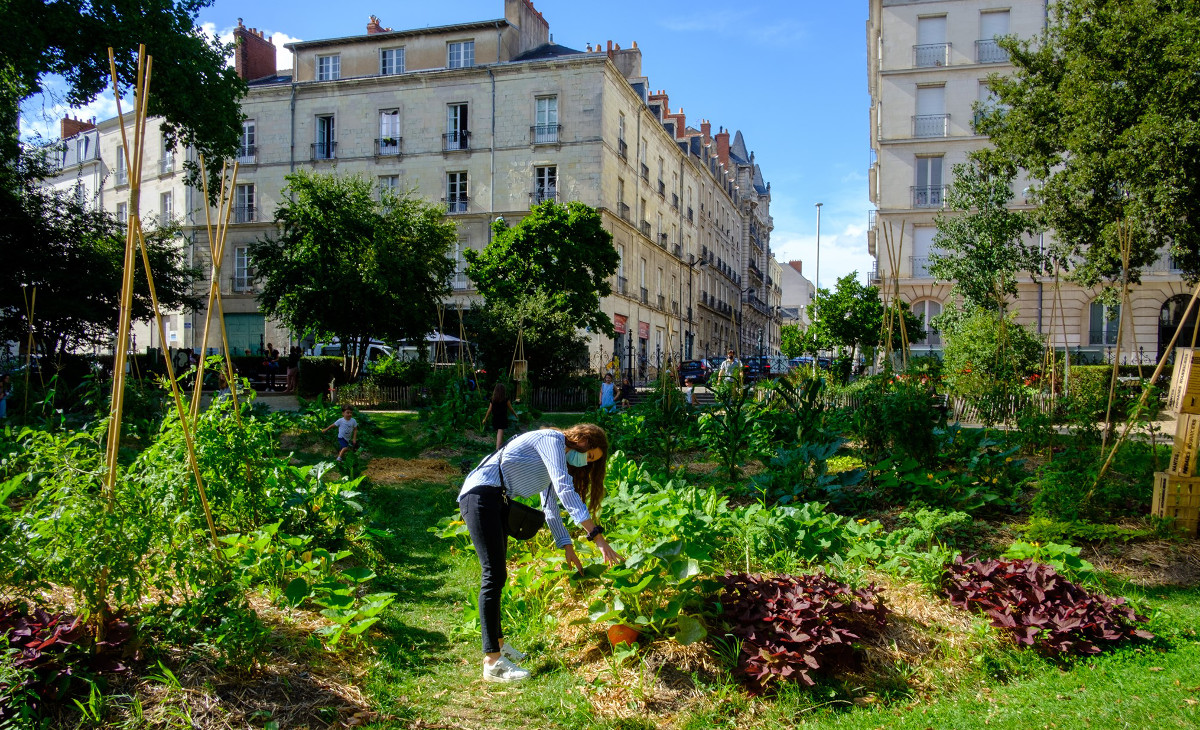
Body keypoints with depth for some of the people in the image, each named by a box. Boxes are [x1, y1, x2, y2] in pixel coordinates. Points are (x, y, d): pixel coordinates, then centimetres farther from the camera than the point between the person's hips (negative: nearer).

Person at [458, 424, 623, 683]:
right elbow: (565, 490, -23)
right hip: (480, 494, -11)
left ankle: (496, 642, 29)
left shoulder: (557, 458, 21)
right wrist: (597, 536, -28)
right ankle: (492, 663, -11)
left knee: (496, 576, 16)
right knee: (494, 576, -13)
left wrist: (567, 547, 24)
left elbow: (551, 508, 27)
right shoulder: (551, 440, -10)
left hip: (494, 502, 11)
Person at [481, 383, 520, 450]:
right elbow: (510, 408, 3)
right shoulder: (505, 399, -7)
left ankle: (501, 446, 33)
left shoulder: (493, 399, -1)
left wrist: (485, 419, 13)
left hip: (495, 419, 4)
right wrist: (515, 415, 20)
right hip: (503, 418, -4)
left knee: (499, 433, 21)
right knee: (500, 434, -7)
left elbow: (489, 410, 3)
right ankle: (498, 448, -19)